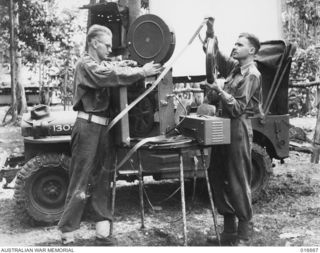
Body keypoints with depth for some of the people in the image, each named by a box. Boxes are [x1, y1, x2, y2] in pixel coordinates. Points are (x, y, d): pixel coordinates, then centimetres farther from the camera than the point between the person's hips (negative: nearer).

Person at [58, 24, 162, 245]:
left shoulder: (104, 64, 19)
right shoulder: (86, 65, -9)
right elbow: (111, 76, -22)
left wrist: (138, 69, -12)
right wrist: (141, 72, -20)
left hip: (105, 128, 8)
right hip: (89, 127, -8)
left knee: (103, 180, 10)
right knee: (81, 183, -2)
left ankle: (103, 232, 17)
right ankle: (68, 235, 8)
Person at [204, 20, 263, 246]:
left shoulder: (251, 75, -12)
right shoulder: (234, 66, 12)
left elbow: (238, 108, -17)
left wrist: (220, 91, -25)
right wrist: (212, 38, 4)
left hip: (238, 129, -9)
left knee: (238, 183, -3)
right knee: (218, 177, 12)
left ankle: (243, 237, 9)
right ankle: (229, 230, 24)